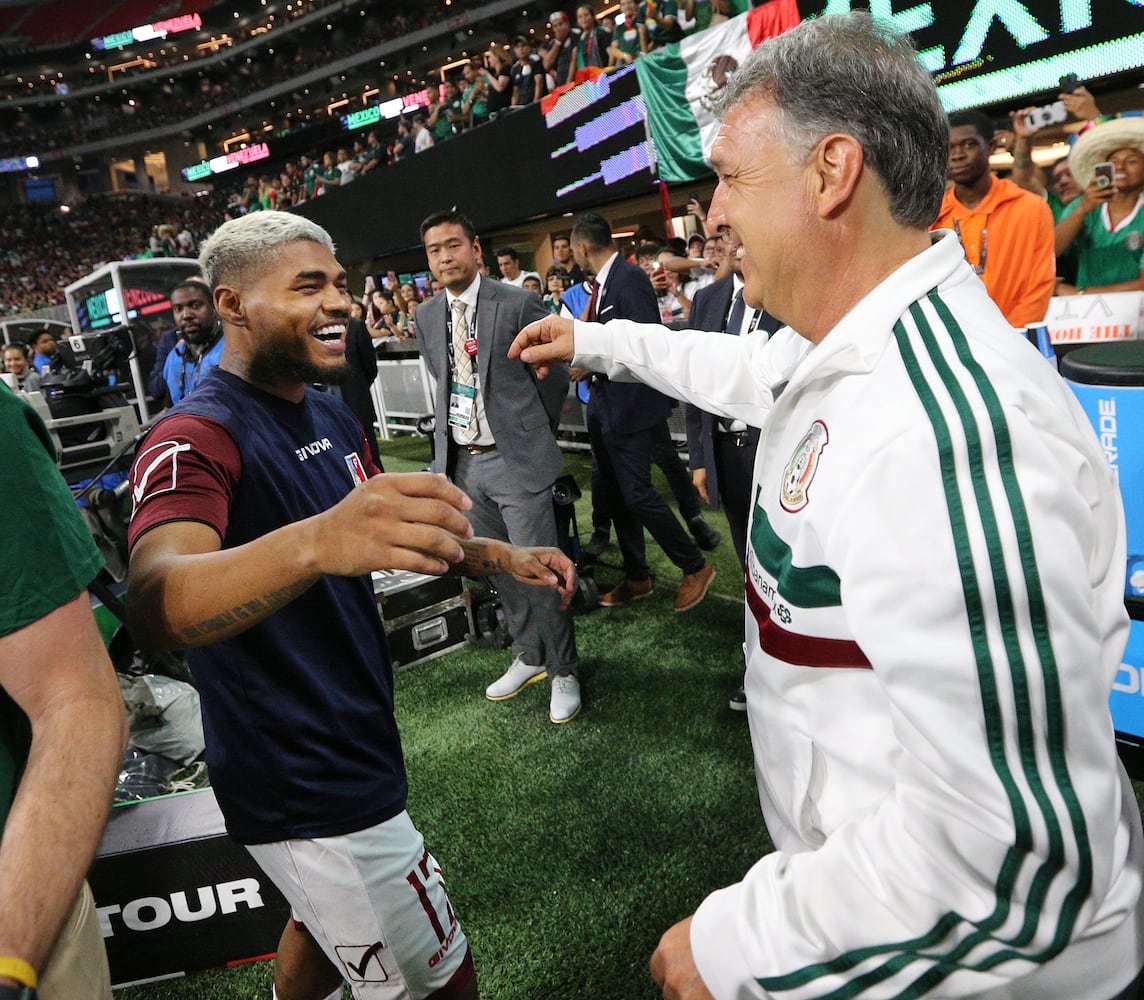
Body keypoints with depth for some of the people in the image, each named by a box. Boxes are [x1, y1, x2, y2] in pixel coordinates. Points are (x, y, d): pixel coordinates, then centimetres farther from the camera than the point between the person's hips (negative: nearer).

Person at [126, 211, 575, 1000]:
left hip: (347, 750, 9)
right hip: (304, 786, -8)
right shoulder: (198, 439, -22)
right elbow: (156, 603, -40)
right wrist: (314, 542, -59)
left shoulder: (331, 415, 6)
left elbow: (393, 528, 17)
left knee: (326, 922, 29)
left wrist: (504, 557, 4)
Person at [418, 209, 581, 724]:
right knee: (498, 570, 16)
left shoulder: (517, 304, -10)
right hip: (461, 462, 6)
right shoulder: (427, 316, 7)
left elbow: (553, 374, -1)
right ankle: (529, 657, 35)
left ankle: (564, 671, 18)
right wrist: (455, 426, 14)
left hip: (515, 460, -6)